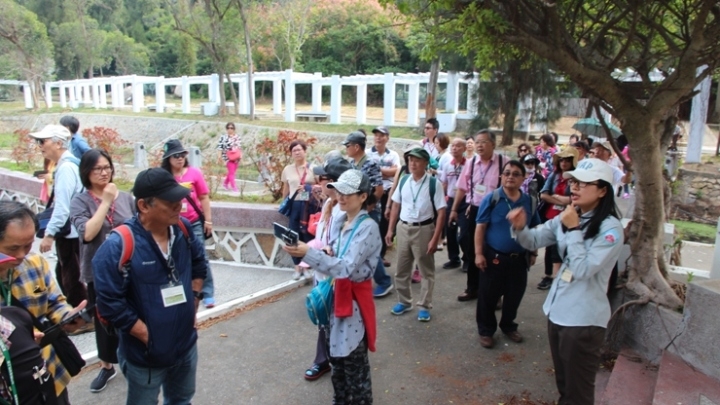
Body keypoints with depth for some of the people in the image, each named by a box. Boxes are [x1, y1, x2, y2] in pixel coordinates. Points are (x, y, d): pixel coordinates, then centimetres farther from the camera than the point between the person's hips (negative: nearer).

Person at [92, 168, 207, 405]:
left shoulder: (183, 229, -7)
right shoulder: (118, 246, -25)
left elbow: (199, 263, 12)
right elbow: (109, 303, -24)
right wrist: (147, 335, -18)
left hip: (186, 344, 5)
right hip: (145, 354, -5)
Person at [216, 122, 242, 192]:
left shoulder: (237, 137, 8)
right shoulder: (223, 137, -7)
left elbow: (240, 146, 15)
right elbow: (220, 146, -8)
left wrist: (241, 155, 10)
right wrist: (219, 155, -13)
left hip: (236, 157, 6)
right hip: (228, 157, -6)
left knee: (232, 172, 14)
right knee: (231, 172, -9)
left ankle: (225, 183, 34)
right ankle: (234, 187, -5)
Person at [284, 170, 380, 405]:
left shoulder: (368, 227, -20)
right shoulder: (338, 220, 4)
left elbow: (347, 268, -29)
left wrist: (309, 253, -38)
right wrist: (326, 254, -7)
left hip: (355, 298, -8)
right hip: (336, 293, 8)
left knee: (354, 360, 4)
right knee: (336, 354, 20)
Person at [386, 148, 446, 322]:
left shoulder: (433, 183, -13)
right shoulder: (404, 180, 1)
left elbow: (441, 212, -13)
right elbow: (396, 205, 10)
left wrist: (435, 238, -16)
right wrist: (390, 229, 7)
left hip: (423, 229, -4)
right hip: (403, 228, 5)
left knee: (426, 270, 9)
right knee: (401, 269, 15)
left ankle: (424, 306, 23)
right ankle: (404, 301, 33)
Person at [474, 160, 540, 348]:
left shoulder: (530, 202, 1)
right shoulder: (491, 199, -10)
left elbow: (535, 230, 12)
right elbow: (480, 227, -10)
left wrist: (533, 253, 12)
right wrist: (478, 253, -14)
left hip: (519, 258, 4)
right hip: (494, 256, -4)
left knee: (514, 295, 17)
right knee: (488, 296, 7)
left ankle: (508, 326, 38)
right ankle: (486, 330, 24)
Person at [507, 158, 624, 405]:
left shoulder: (611, 228, -19)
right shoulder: (568, 217, 5)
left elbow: (583, 270, -25)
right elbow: (534, 241, 4)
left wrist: (573, 229, -22)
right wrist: (521, 227, -17)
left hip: (583, 320, -7)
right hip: (557, 311, 8)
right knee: (563, 383, 26)